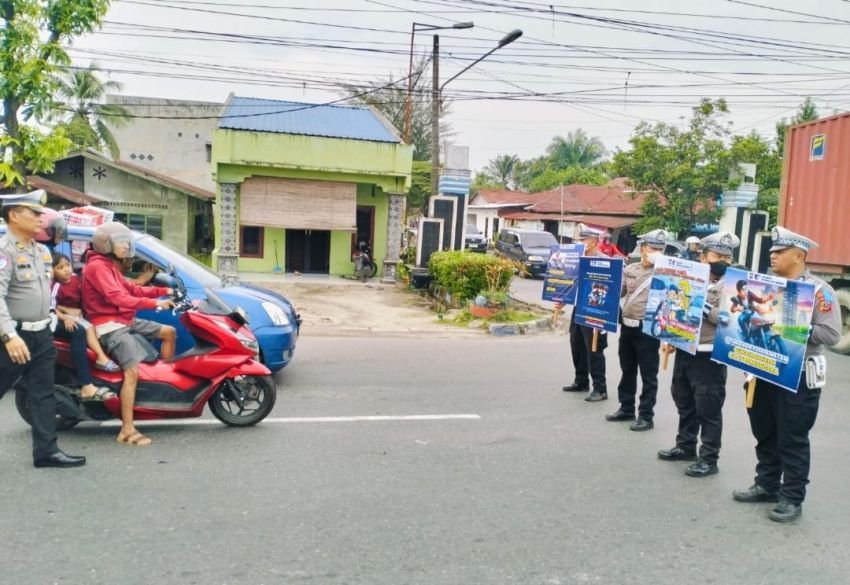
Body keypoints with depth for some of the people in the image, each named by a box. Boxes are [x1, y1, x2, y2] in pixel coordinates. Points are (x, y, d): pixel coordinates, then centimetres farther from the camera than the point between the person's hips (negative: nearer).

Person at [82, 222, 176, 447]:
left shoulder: (110, 266, 19)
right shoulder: (97, 266, -15)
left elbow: (131, 289, 16)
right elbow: (118, 298, -27)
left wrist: (163, 291, 6)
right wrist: (154, 303, -31)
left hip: (127, 320, 10)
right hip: (110, 325, -10)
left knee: (169, 332, 11)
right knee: (132, 372, -21)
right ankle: (127, 431, -22)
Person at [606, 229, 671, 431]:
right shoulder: (630, 269, 8)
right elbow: (617, 293, 14)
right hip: (627, 327, 5)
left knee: (648, 375, 3)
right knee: (627, 370, 16)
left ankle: (646, 416, 12)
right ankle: (626, 409, 29)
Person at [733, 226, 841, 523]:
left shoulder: (818, 290, -9)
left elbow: (831, 334, -16)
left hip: (798, 377, -6)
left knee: (792, 440, 3)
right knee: (765, 435, 16)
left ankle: (792, 498, 15)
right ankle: (766, 486, 30)